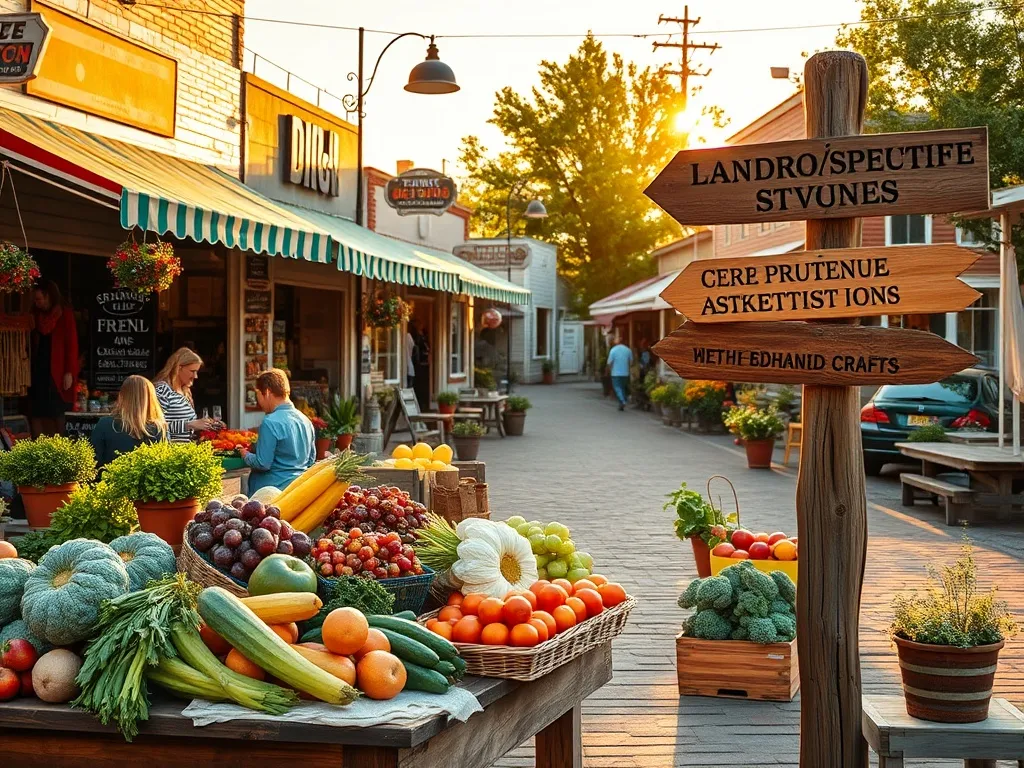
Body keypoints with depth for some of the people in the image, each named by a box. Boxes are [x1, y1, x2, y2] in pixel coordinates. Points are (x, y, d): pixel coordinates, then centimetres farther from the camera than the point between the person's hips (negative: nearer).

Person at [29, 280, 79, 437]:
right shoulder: (37, 315, 12)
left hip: (58, 373, -5)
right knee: (38, 415, 1)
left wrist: (69, 372, -13)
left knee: (58, 415, -1)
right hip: (38, 371, 5)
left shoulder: (65, 314, -3)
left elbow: (72, 343, -7)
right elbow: (33, 344, 9)